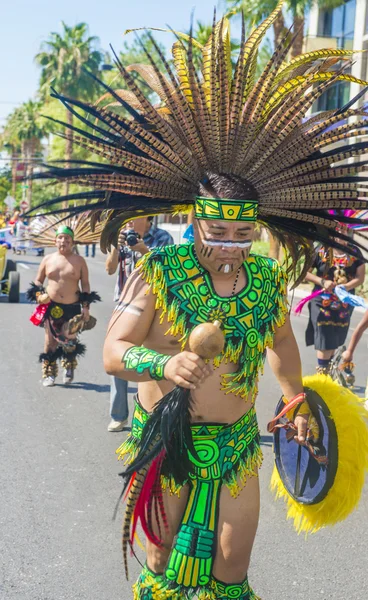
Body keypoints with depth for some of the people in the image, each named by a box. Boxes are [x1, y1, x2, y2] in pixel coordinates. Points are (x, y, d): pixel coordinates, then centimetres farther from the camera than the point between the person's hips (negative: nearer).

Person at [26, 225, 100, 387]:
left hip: (72, 307, -1)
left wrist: (86, 306, -4)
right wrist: (39, 295, -6)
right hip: (51, 306, 1)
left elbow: (85, 284, 3)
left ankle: (69, 369, 23)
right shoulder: (48, 259, 7)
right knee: (50, 340, 0)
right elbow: (38, 281, 14)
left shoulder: (79, 261, 2)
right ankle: (49, 374, 9)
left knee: (69, 341, 0)